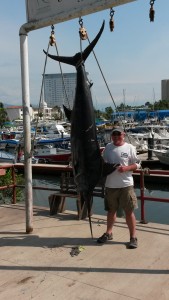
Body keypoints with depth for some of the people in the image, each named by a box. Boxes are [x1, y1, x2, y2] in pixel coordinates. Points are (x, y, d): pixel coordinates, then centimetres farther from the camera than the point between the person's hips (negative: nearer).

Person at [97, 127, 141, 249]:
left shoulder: (130, 147, -3)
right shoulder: (108, 147, 7)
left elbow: (137, 164, -1)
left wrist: (126, 168, -17)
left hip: (126, 185, -3)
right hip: (110, 185, 4)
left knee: (129, 211, 1)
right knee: (111, 210, 17)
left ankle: (133, 237, 13)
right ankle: (108, 233, 34)